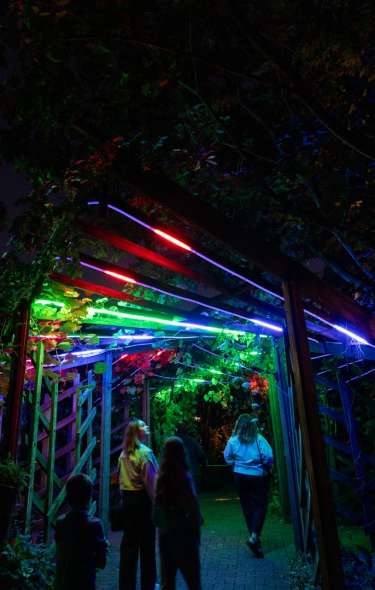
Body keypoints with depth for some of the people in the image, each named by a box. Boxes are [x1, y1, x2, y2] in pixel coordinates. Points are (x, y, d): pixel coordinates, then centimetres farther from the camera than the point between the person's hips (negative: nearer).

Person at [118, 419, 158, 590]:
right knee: (147, 543, 7)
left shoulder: (123, 454, 5)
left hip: (127, 499, 7)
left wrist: (124, 497, 13)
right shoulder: (144, 452, -16)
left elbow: (121, 478, 8)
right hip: (142, 499, -6)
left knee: (129, 541, 15)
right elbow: (151, 481, -17)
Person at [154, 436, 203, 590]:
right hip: (183, 531, -5)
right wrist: (196, 527, -2)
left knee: (167, 577, 17)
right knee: (192, 577, 11)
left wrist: (160, 524, 11)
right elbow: (192, 505, -14)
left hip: (165, 531, 5)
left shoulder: (160, 476, -4)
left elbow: (157, 504, 0)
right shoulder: (184, 476, -18)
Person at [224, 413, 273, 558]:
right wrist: (267, 469, 1)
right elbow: (268, 457, -18)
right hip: (258, 477, -2)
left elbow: (227, 458, 2)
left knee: (247, 506, 15)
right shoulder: (259, 439, -15)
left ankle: (254, 536, 25)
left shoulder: (233, 441, -9)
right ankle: (254, 536, -11)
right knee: (260, 505, 5)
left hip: (240, 477, 3)